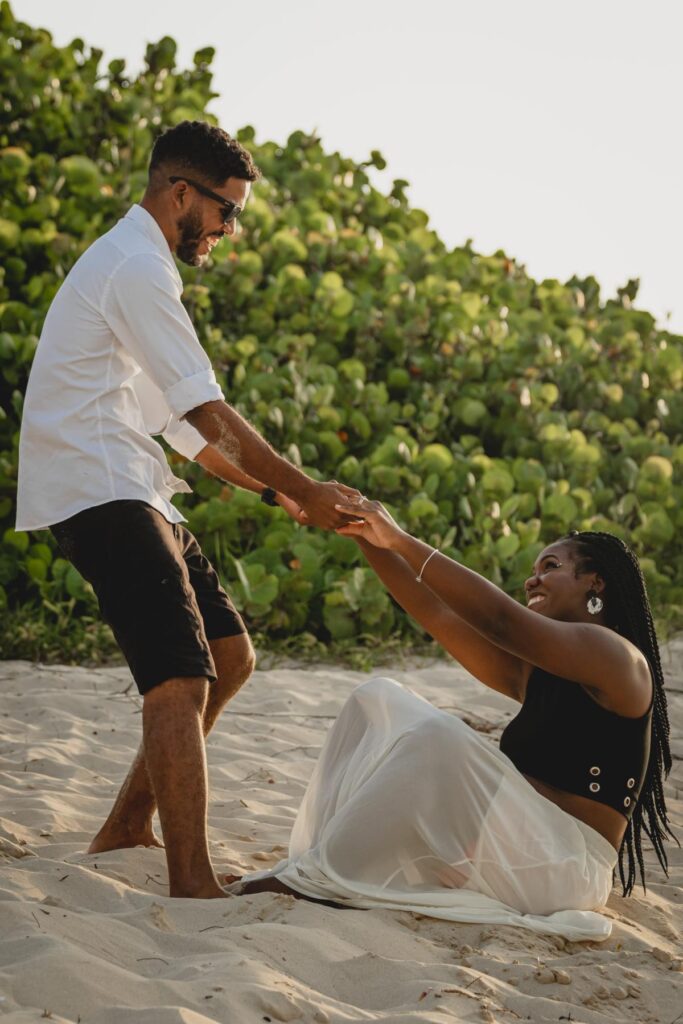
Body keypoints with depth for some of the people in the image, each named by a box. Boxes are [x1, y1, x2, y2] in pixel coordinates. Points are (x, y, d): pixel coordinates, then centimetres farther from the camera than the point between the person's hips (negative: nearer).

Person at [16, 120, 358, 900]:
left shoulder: (132, 265, 24)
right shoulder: (137, 266, -10)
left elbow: (179, 419, 26)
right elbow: (206, 410, -15)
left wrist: (269, 486, 19)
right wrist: (303, 490, -10)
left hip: (130, 496, 11)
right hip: (99, 493, -11)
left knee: (228, 658, 11)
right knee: (182, 680, -20)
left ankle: (125, 831, 17)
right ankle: (192, 887, -26)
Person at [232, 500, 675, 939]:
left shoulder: (613, 655, -7)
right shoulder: (531, 671, 20)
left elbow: (500, 620, -20)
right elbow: (437, 614, 15)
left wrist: (403, 541, -18)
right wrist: (367, 537, 7)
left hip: (564, 868, -9)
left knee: (439, 735, -31)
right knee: (379, 699, 3)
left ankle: (319, 876, -21)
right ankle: (310, 856, -10)